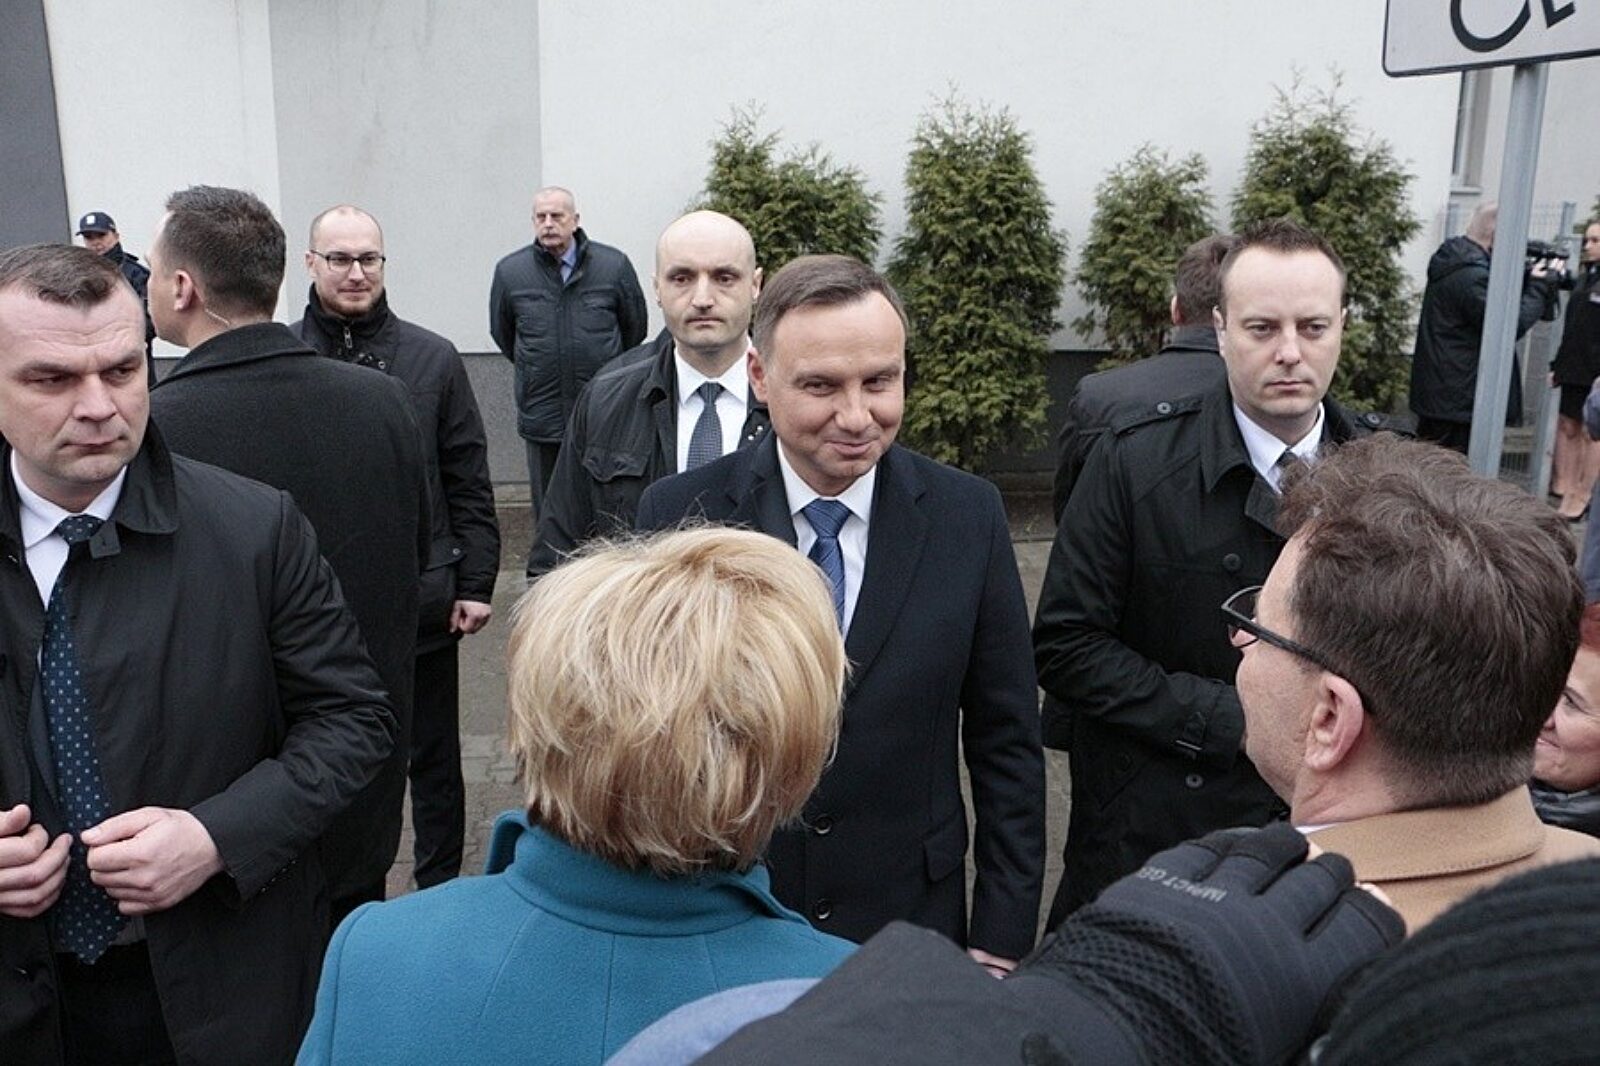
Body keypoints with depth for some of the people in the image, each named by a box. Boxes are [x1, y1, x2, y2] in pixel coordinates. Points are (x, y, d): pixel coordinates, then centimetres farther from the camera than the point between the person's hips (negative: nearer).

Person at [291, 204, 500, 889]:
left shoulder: (433, 359, 0)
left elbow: (469, 483, 2)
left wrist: (475, 583, -2)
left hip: (423, 601, 0)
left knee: (434, 756, 14)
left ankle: (440, 887, 32)